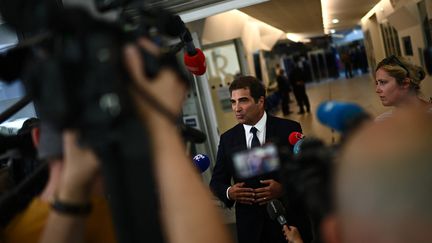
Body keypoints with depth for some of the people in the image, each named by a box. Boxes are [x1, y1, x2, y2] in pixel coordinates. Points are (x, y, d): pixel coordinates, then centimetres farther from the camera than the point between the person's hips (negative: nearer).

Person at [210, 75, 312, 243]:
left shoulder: (289, 129, -6)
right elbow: (216, 181, 7)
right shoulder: (227, 139, 2)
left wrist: (285, 188, -22)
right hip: (249, 225, 2)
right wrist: (229, 192, -14)